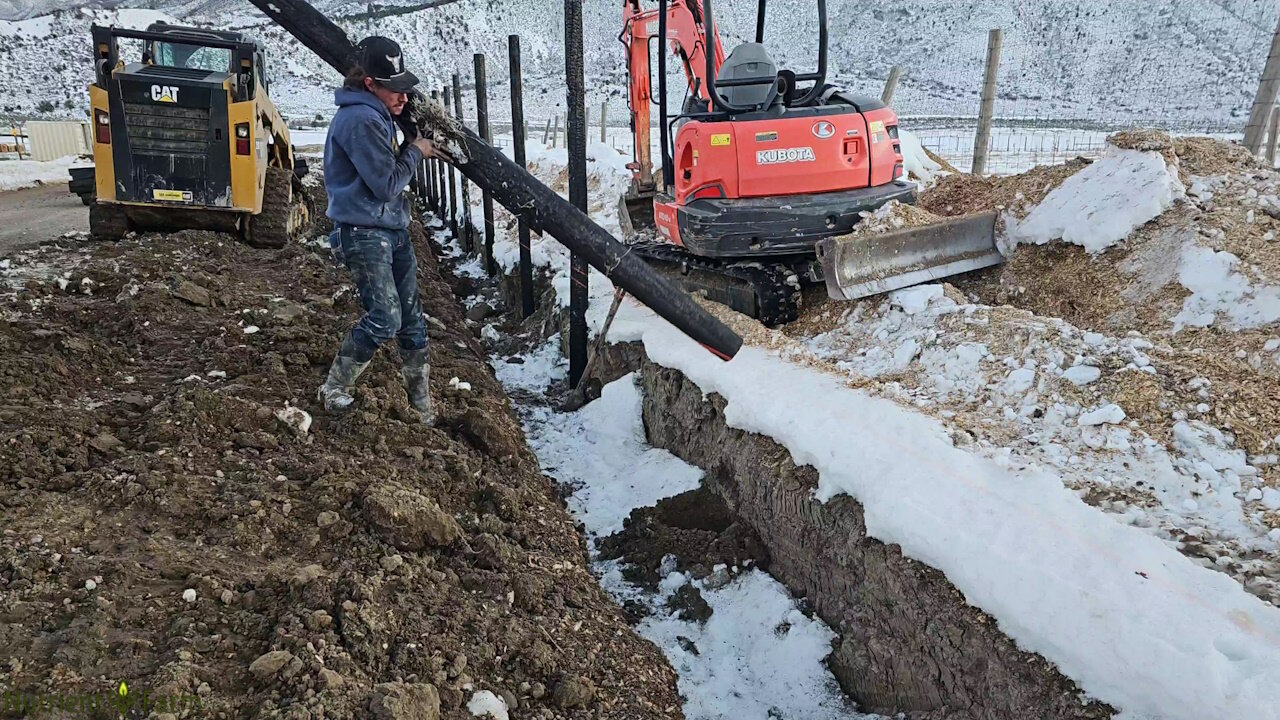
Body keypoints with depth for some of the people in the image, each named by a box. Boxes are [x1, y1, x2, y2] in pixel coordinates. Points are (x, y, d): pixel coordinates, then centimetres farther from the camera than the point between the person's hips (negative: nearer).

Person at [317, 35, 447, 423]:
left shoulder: (377, 115, 13)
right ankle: (333, 392, 3)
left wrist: (418, 149, 7)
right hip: (364, 233, -10)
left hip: (393, 229, 10)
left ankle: (420, 401, 21)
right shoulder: (360, 120, -19)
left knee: (411, 315, 10)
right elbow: (387, 184, -17)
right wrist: (415, 152, -6)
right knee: (385, 318, -14)